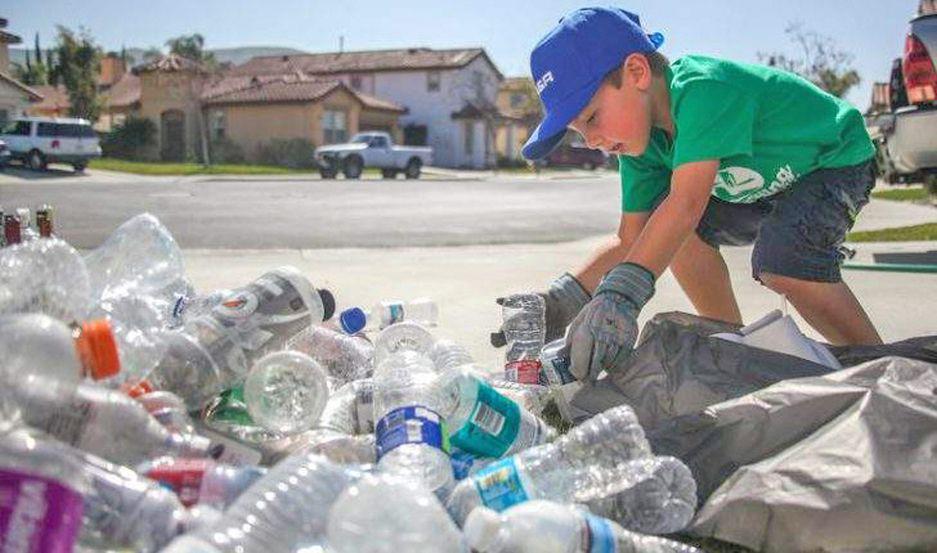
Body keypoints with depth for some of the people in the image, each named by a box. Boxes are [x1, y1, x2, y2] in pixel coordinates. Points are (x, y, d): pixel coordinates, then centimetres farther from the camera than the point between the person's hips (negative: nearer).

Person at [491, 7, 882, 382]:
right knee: (678, 233, -9)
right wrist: (567, 296, -26)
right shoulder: (642, 144, -11)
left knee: (784, 262, -31)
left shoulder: (703, 88, -37)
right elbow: (631, 239, -11)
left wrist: (620, 293, -58)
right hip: (766, 182, 8)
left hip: (838, 158, -8)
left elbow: (688, 202, -49)